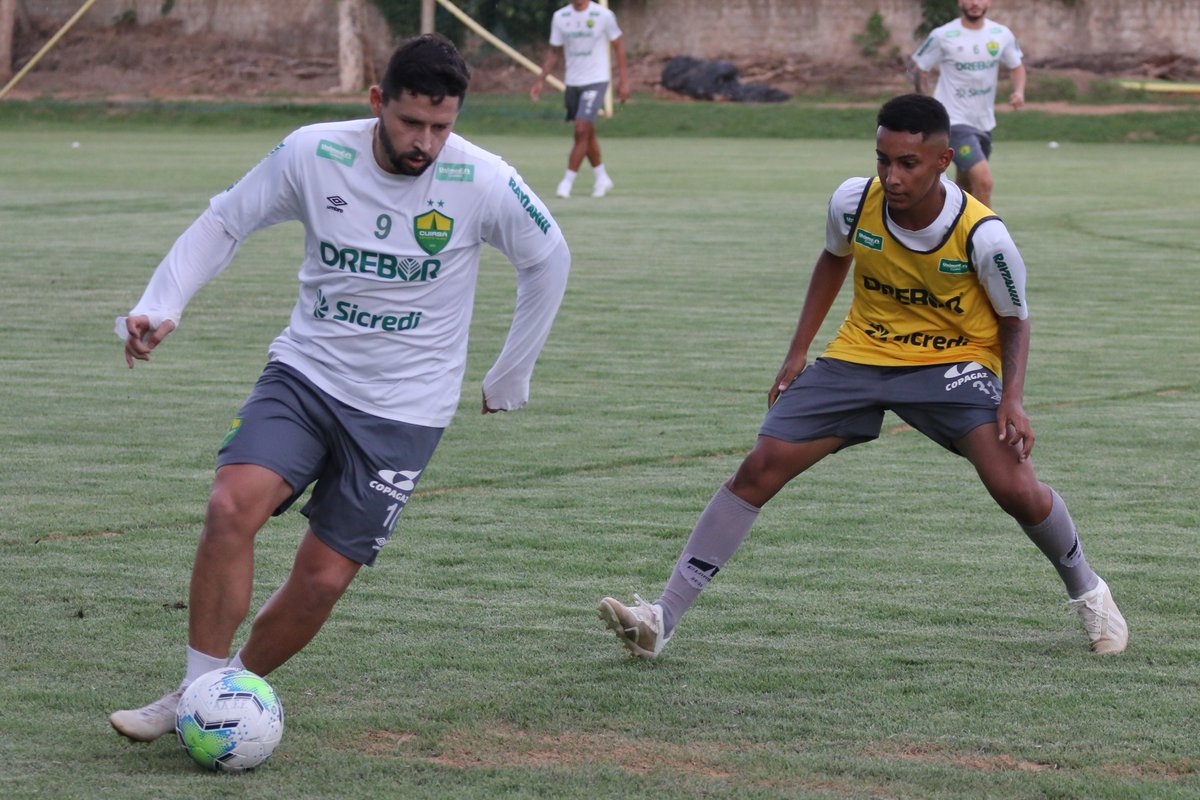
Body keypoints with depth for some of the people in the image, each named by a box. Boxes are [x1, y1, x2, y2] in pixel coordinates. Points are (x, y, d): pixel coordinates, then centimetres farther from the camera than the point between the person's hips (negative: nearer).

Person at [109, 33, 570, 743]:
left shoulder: (485, 184, -13)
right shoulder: (313, 154, -10)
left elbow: (549, 259, 5)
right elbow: (223, 224, 3)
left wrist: (511, 378, 10)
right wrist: (159, 307, -10)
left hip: (404, 410, -1)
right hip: (305, 372, 1)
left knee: (323, 578, -6)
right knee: (232, 506, -23)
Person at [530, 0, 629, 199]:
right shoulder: (560, 17, 3)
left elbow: (618, 44, 1)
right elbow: (554, 51, 11)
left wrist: (623, 80, -1)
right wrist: (540, 80, 3)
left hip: (596, 81, -5)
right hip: (572, 83, 5)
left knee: (582, 131, -15)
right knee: (587, 134, 12)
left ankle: (567, 182, -10)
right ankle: (602, 179, 27)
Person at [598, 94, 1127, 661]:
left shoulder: (982, 235, -24)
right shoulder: (854, 201, -17)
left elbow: (1013, 319, -6)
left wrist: (1012, 398, -21)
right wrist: (798, 353, 6)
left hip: (955, 360, -3)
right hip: (860, 354, 3)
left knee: (1014, 486, -21)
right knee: (760, 469, -9)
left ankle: (1087, 592, 11)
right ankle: (663, 619, -8)